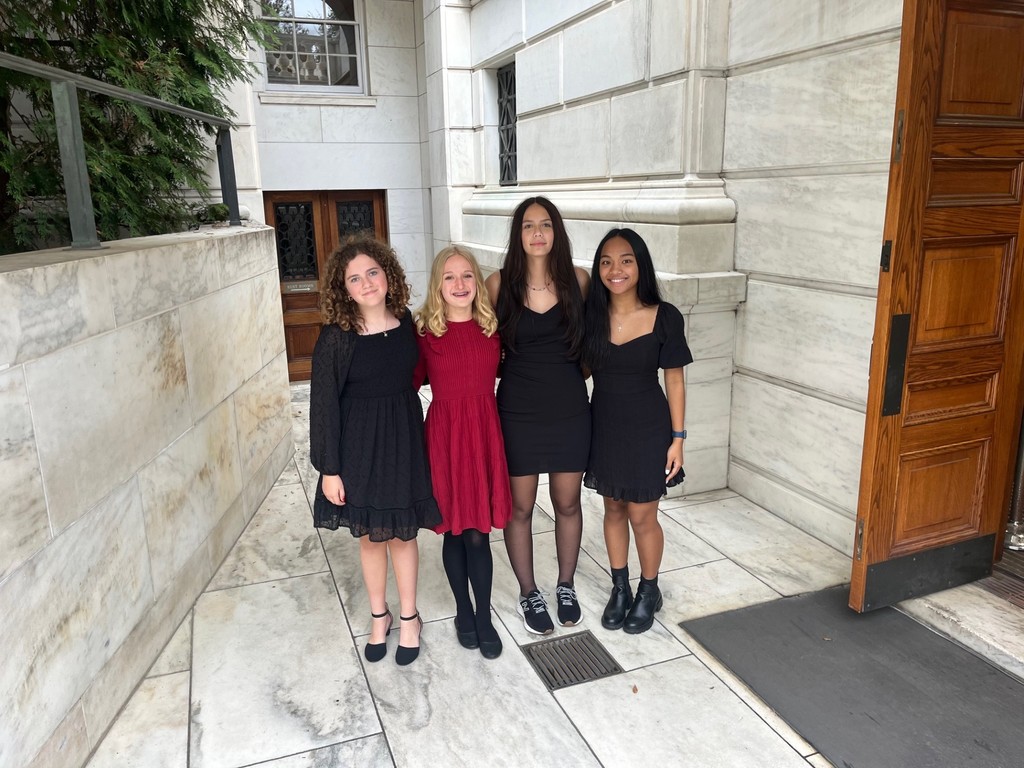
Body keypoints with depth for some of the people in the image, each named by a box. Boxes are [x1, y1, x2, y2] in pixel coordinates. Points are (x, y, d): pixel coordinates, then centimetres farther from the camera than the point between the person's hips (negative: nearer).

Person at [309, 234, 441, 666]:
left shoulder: (406, 324, -4)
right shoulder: (336, 338, -13)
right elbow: (324, 404, -10)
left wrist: (410, 437, 6)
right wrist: (329, 469, -10)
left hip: (403, 439, 2)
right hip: (358, 442, -2)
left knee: (403, 531, 12)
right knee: (369, 534, 13)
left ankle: (408, 617, 32)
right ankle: (379, 615, 35)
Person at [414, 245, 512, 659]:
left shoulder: (491, 326, 1)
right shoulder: (425, 331, -7)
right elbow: (414, 380, 0)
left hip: (485, 430, 2)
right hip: (445, 432, -1)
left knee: (478, 533, 6)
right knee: (454, 529, 11)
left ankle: (484, 618, 23)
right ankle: (463, 610, 32)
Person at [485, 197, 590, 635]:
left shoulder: (578, 280, -3)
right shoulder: (499, 284, -6)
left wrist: (574, 373, 5)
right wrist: (519, 372, -2)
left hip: (569, 410, 2)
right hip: (518, 412, -1)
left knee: (568, 503, 14)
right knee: (520, 507, 9)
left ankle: (566, 586, 36)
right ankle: (529, 594, 29)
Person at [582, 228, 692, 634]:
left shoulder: (665, 317, -13)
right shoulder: (589, 313, -5)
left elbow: (674, 380, -6)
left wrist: (677, 438, -6)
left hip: (647, 429, -3)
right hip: (604, 427, 3)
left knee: (642, 517, 7)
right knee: (613, 510, 17)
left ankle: (649, 592, 33)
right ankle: (619, 588, 37)